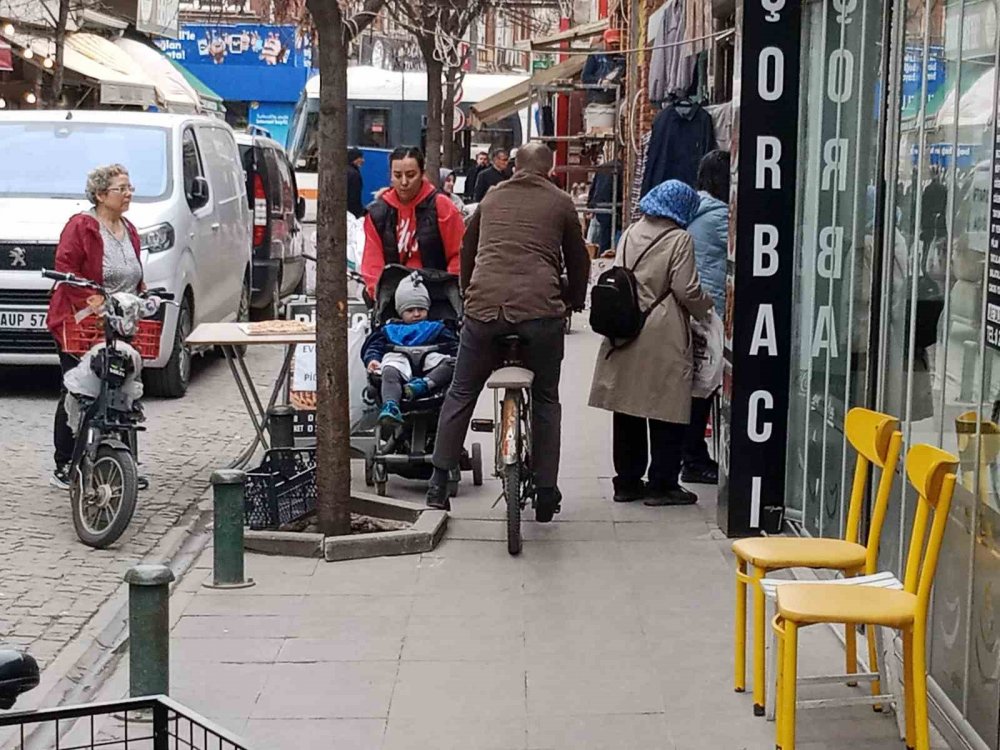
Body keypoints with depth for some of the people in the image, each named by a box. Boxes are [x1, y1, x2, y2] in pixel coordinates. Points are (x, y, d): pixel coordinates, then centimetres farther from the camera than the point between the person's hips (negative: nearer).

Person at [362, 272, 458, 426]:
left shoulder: (436, 328, 36)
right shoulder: (390, 330, 38)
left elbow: (454, 346, 21)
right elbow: (374, 346, 24)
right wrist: (372, 359, 0)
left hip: (430, 363, 1)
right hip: (399, 359, -1)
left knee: (451, 363, -31)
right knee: (389, 373, -39)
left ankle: (425, 384, -52)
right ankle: (390, 406, -64)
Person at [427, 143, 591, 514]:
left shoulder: (492, 198, 20)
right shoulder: (560, 202, 11)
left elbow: (467, 251, 29)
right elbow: (579, 260, 17)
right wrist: (574, 300, 34)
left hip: (484, 306, 2)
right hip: (540, 310, -2)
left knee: (461, 394, 15)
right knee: (545, 400, 13)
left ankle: (439, 484, 12)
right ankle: (546, 494, 13)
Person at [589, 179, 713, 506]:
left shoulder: (630, 234, 9)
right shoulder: (679, 240, -9)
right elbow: (686, 290, -12)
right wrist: (705, 307, 6)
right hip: (663, 338, -6)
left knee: (627, 410, 11)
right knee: (666, 412, 2)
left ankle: (627, 481, 18)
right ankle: (662, 484, 5)